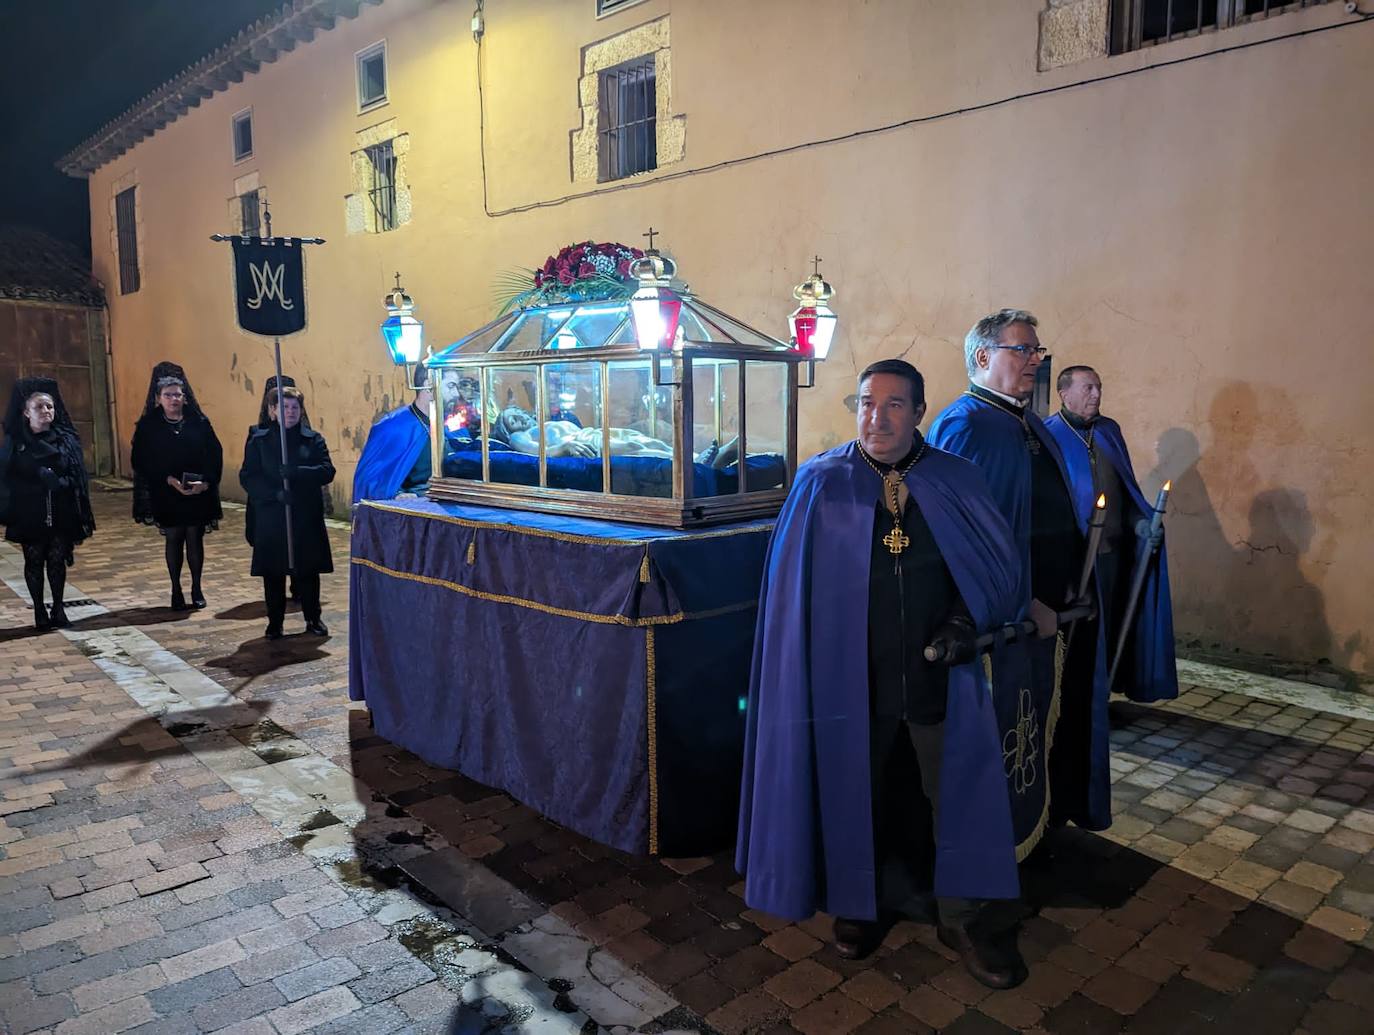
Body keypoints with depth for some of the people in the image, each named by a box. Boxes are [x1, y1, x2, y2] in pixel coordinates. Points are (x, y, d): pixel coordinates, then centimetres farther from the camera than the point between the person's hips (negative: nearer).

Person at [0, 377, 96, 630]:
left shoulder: (66, 439, 2)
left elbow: (77, 477, -1)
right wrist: (43, 478, -14)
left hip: (60, 514, 1)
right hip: (29, 515, -1)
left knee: (57, 561, 6)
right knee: (34, 562, 8)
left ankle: (58, 609, 19)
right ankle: (40, 611, 18)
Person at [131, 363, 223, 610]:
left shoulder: (199, 422, 1)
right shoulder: (148, 426, -1)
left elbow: (215, 455, -2)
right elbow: (142, 461, -6)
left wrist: (206, 482, -16)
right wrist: (169, 480, -19)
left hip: (198, 494, 1)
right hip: (166, 494, 0)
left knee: (195, 539, 6)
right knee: (173, 539, 7)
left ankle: (196, 589, 18)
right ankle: (176, 591, 17)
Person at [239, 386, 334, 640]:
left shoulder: (313, 439, 5)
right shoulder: (258, 440, 4)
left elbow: (327, 471, -6)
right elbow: (247, 477, -3)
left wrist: (297, 472, -23)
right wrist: (275, 493, -18)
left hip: (307, 516, 0)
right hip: (271, 517, 0)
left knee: (308, 569, 7)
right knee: (273, 572, 5)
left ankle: (313, 619, 20)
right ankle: (274, 622, 17)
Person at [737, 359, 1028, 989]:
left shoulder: (956, 482, 0)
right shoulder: (820, 485, -4)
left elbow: (999, 563, 6)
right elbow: (791, 583, -2)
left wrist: (968, 619, -10)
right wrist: (802, 663, -7)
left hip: (939, 673, 2)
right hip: (850, 675, -1)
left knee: (957, 791, 10)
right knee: (858, 792, 13)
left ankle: (958, 918, 31)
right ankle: (861, 902, 37)